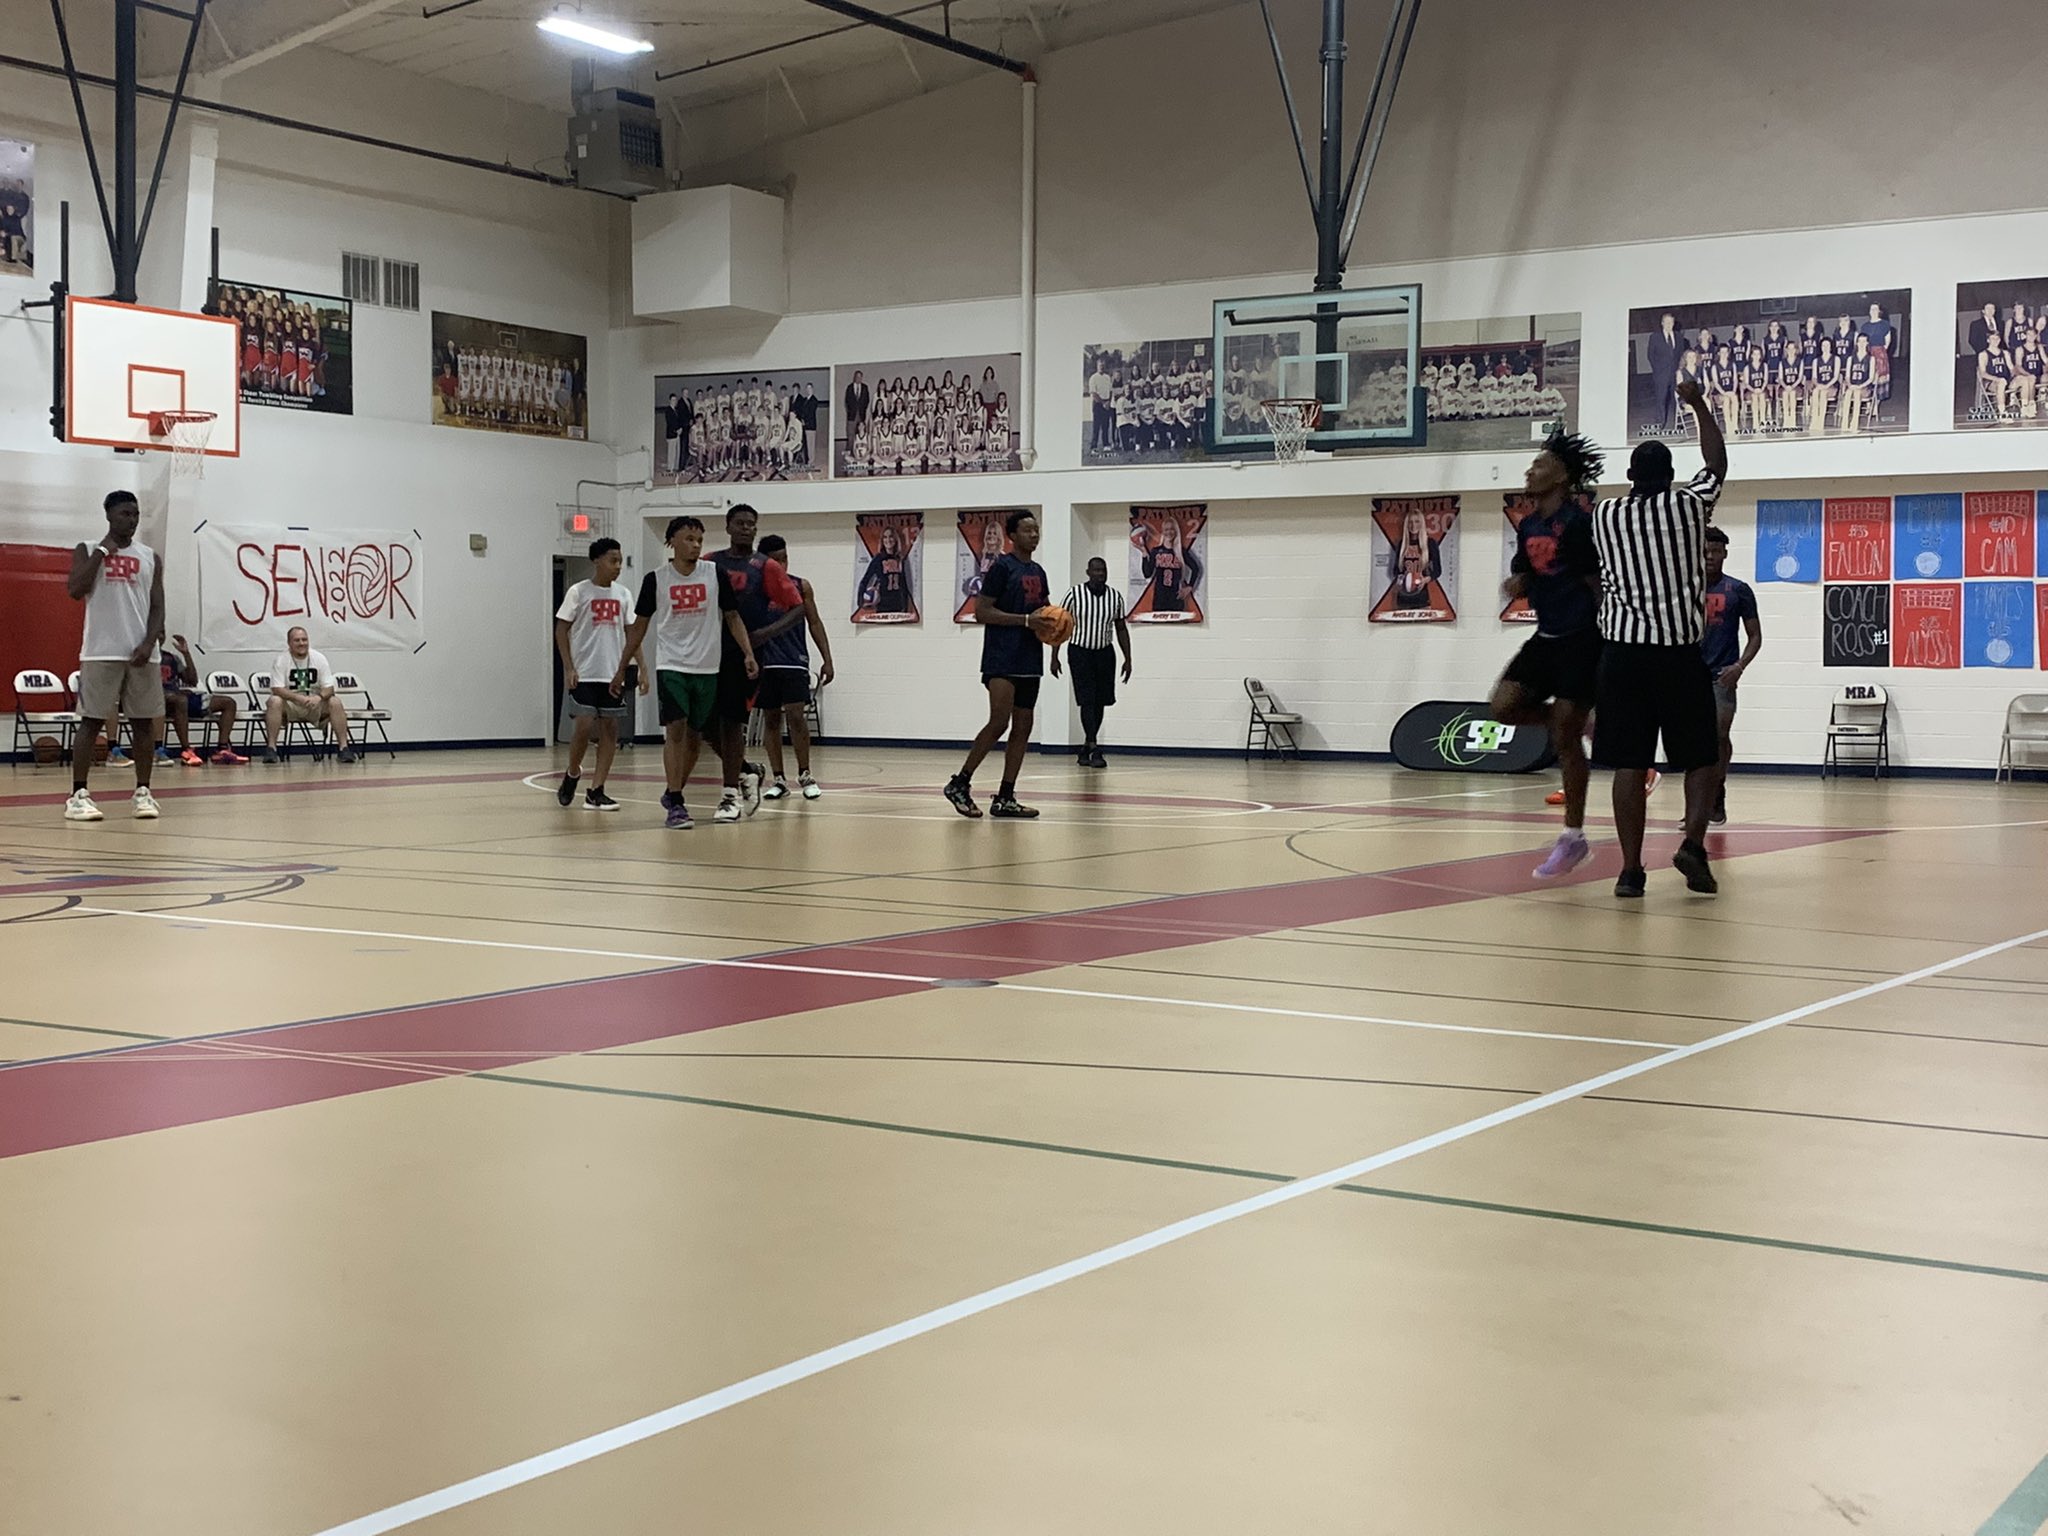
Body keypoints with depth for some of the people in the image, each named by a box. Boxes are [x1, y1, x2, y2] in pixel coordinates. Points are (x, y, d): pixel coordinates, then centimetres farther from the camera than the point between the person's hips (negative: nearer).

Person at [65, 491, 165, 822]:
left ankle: (143, 792, 12)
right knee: (90, 720, -4)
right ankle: (78, 795, -2)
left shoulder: (150, 558, 11)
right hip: (101, 652, -3)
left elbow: (157, 608, 7)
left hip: (140, 653, 3)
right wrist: (103, 550, -10)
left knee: (145, 722, 4)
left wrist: (148, 644, -8)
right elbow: (75, 590, -12)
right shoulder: (88, 551, 4)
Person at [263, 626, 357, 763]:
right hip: (290, 707, -2)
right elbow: (277, 689, -17)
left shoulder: (319, 658, -1)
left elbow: (329, 688, -5)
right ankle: (271, 748, -31)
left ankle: (344, 747, -22)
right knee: (275, 701, -33)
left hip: (315, 706, 2)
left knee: (335, 702, -25)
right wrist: (299, 698, -33)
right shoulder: (281, 661, -8)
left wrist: (319, 697, -29)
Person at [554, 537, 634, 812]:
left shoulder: (622, 594, 8)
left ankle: (596, 791, 5)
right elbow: (561, 629, -3)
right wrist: (569, 668, -10)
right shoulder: (578, 592, -4)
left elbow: (631, 632, 13)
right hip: (585, 674, -4)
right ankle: (572, 774, 17)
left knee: (610, 729, 1)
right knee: (585, 725, -10)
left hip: (614, 674, 5)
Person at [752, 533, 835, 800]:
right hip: (764, 664, 1)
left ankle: (805, 776, 3)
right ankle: (779, 780, 12)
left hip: (794, 663, -1)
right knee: (771, 720, 5)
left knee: (795, 717, -9)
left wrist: (826, 659, 2)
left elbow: (814, 623, 7)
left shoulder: (801, 586, 4)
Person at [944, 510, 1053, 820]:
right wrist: (1026, 620, -19)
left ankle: (1005, 799, 7)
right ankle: (959, 784, -3)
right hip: (1002, 660, -8)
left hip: (1029, 662, 8)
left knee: (1022, 728, 4)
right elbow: (982, 611, -12)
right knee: (999, 722, -16)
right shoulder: (1002, 567, -7)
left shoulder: (1038, 572, 16)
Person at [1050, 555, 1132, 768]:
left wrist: (1127, 659, 5)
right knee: (1087, 701, -11)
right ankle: (1094, 750, -15)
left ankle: (1086, 749, 20)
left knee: (1099, 703, 6)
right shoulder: (1075, 594, -8)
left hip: (1104, 654, 4)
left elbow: (1121, 629, 9)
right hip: (1080, 652, -4)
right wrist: (1054, 657, -6)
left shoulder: (1115, 597, 1)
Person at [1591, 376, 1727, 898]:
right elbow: (1718, 464, 21)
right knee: (1701, 757, 11)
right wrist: (1699, 405, 30)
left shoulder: (1605, 515, 4)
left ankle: (1631, 869, -1)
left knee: (1630, 764, 3)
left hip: (1623, 652, 1)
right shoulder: (1689, 504, 1)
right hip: (1680, 653, -1)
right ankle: (1693, 842, -9)